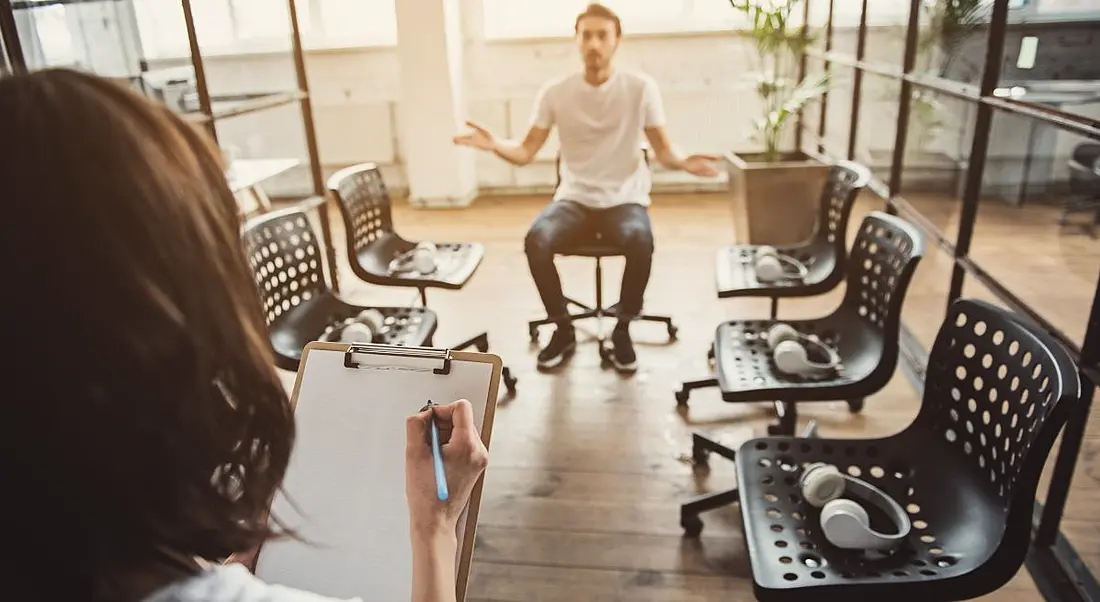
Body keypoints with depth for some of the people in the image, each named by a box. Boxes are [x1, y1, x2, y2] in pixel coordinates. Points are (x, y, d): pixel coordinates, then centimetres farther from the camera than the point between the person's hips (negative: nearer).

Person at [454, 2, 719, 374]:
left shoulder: (641, 88, -3)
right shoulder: (555, 92, 1)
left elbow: (662, 150, -2)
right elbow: (526, 152, -2)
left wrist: (683, 162, -25)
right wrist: (495, 145, -23)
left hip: (625, 200, -1)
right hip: (574, 200, 2)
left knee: (640, 242, -35)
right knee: (536, 240, -29)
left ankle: (622, 331, -8)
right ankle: (563, 331, -6)